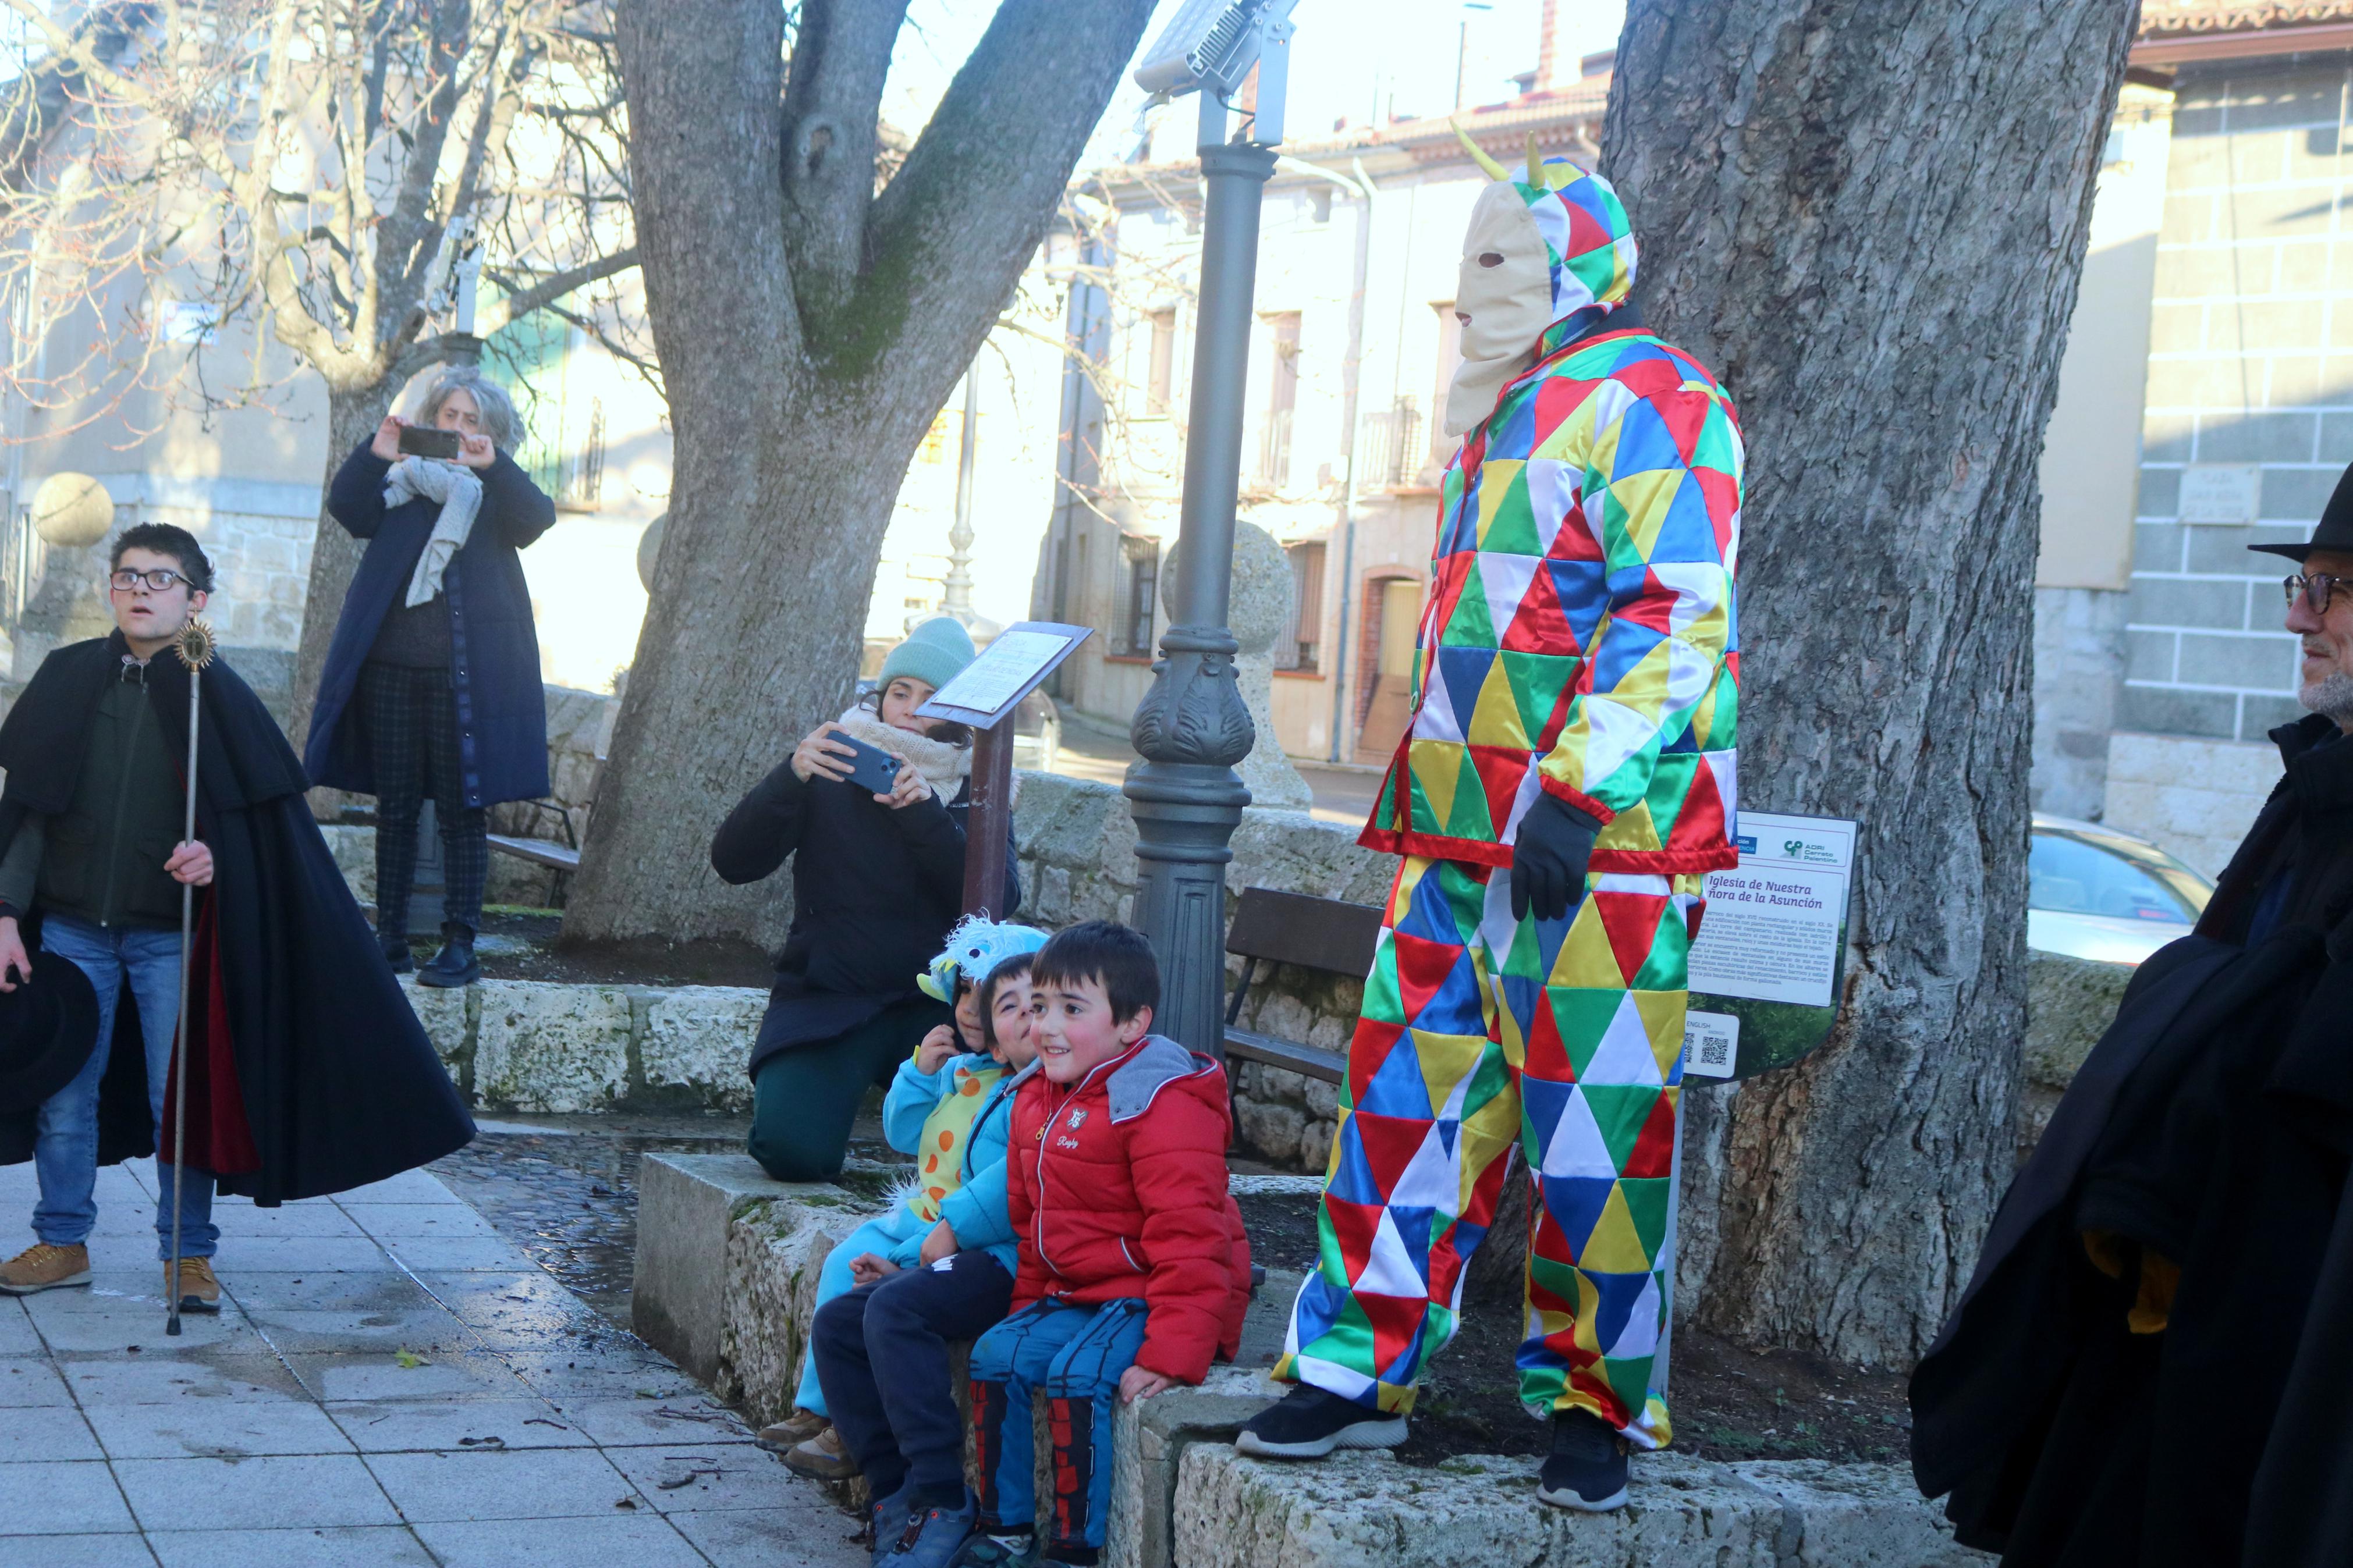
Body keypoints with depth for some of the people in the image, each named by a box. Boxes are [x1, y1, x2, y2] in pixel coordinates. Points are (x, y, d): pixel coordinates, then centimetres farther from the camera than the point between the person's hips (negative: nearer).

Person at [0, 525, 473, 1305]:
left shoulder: (217, 695, 0)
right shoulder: (68, 680, 4)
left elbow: (257, 821, 0)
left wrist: (212, 857, -21)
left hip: (172, 933, -2)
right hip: (72, 926, 2)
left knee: (181, 1097, 2)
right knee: (64, 1095, 7)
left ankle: (188, 1253, 14)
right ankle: (62, 1243, 22)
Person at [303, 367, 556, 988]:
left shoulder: (499, 493, 12)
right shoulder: (400, 483, 15)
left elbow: (537, 518, -9)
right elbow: (346, 506, -2)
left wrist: (494, 466, -21)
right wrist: (373, 455, -16)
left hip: (465, 673, -2)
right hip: (393, 667, 2)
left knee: (462, 809, -4)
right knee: (395, 807, 5)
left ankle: (460, 946, -3)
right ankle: (391, 940, 10)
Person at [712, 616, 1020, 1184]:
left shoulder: (975, 788, 7)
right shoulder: (833, 768, 3)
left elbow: (999, 901, -11)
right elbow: (733, 863, -8)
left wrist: (924, 813, -23)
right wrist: (793, 775, -23)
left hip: (935, 1007, 1)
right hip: (826, 1002, -1)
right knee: (794, 1149, -24)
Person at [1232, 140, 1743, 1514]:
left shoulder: (1646, 397, -8)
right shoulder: (1506, 414, 22)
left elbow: (1678, 613, -18)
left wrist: (1577, 793, -24)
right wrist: (1425, 793, 25)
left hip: (1598, 835, -9)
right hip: (1462, 831, 9)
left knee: (1595, 1126, -3)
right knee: (1407, 1093, 8)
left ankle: (1596, 1403, 10)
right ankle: (1364, 1373, 17)